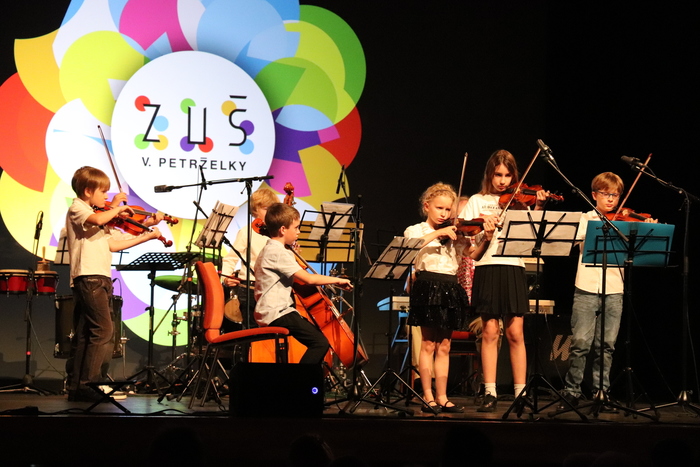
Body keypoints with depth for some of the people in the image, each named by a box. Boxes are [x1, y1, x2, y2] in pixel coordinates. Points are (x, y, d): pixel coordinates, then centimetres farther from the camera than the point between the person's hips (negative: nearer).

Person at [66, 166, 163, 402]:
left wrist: (147, 236, 13)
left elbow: (114, 244, 17)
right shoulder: (77, 209, -5)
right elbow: (97, 220, -28)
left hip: (100, 279, 10)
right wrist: (117, 208, -10)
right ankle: (87, 384, -14)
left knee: (85, 334, 9)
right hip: (88, 278, -10)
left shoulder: (97, 214, 22)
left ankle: (76, 387, 11)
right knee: (104, 331, -14)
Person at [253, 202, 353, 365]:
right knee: (320, 342, -21)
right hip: (276, 314, -11)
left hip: (269, 313, 11)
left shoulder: (269, 249, 18)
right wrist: (337, 280, -11)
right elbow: (309, 278, -21)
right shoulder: (278, 252, -16)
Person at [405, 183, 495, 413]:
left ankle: (441, 397, 9)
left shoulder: (454, 234, 13)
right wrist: (438, 233, -21)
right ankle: (428, 397, 3)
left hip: (450, 288, 4)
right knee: (428, 344, -1)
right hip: (427, 287, -4)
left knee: (444, 346, 6)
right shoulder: (415, 230, 4)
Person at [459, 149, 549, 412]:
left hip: (513, 269, 1)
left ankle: (521, 391, 2)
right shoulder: (478, 202, 10)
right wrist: (481, 224, -16)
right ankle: (490, 393, 1)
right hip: (487, 269, -1)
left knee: (515, 332, -3)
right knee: (490, 332, -2)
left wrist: (538, 208, -14)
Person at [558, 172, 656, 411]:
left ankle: (601, 392, 10)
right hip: (587, 288, -1)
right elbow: (580, 237, -9)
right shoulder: (585, 219, 10)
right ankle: (572, 391, 3)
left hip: (613, 290, 2)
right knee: (581, 342, -7)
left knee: (606, 344, 1)